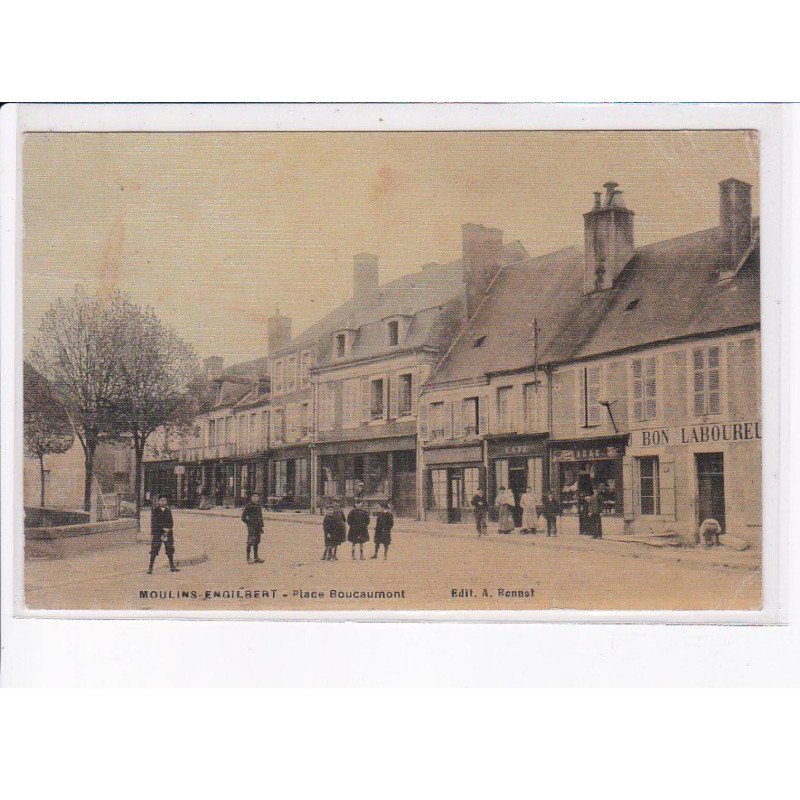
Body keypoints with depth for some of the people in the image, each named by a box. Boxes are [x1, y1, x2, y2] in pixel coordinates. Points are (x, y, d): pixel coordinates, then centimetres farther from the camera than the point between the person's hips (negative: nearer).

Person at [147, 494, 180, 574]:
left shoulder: (168, 511, 11)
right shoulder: (155, 511, -2)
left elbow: (171, 522, 9)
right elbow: (154, 522, -9)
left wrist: (168, 529, -10)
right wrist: (163, 528, -14)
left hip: (168, 533, 4)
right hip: (157, 534, -4)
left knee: (170, 550, 8)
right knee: (154, 551, -6)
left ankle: (172, 567, 18)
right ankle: (150, 568, -3)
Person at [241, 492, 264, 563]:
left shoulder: (258, 506, 11)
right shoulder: (249, 506, -11)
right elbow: (243, 517, -10)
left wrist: (262, 527, 17)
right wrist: (250, 524, -11)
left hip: (258, 527, 7)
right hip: (252, 528, -7)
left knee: (256, 542, 11)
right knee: (250, 543, -5)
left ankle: (256, 558, 17)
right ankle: (248, 558, 2)